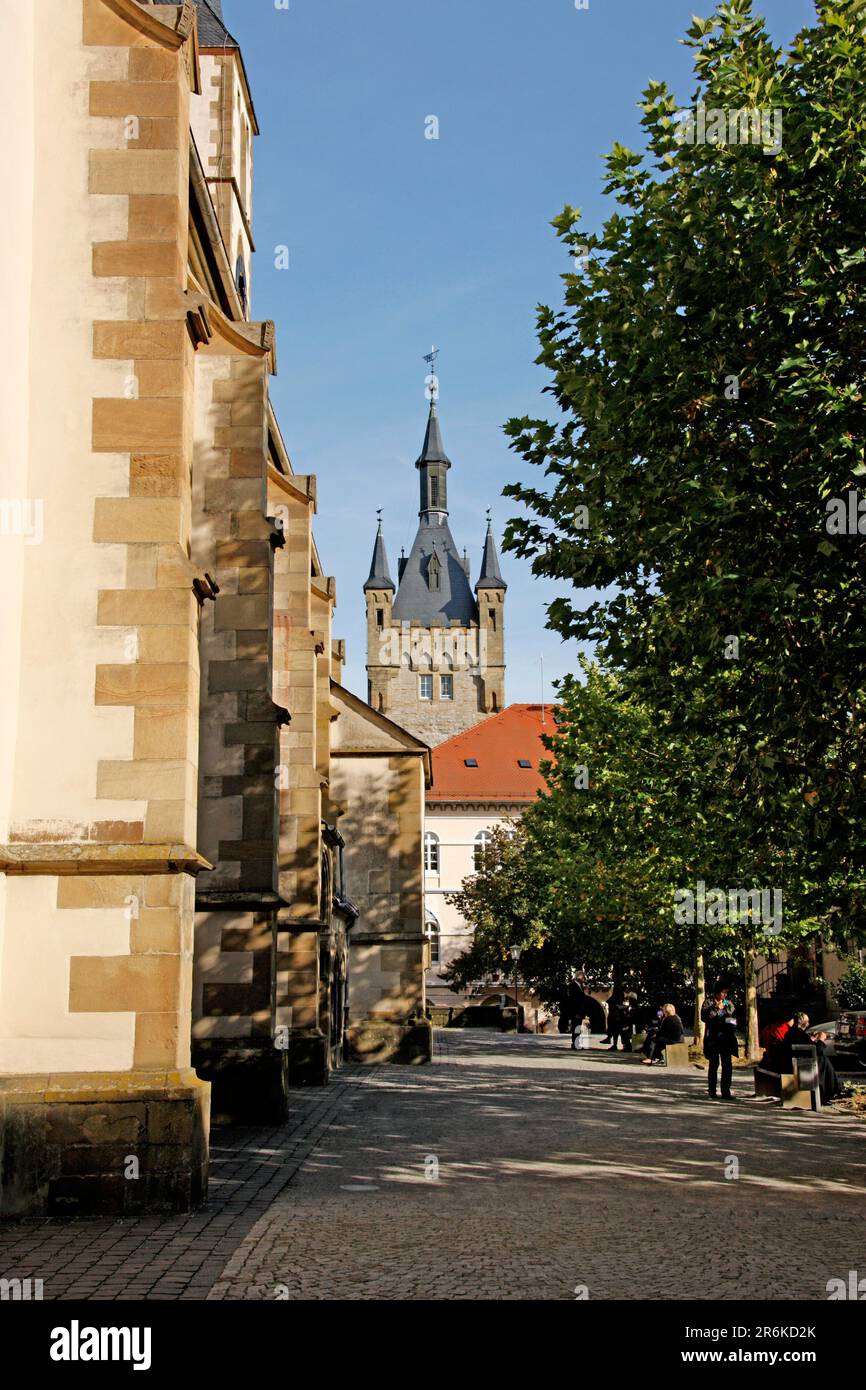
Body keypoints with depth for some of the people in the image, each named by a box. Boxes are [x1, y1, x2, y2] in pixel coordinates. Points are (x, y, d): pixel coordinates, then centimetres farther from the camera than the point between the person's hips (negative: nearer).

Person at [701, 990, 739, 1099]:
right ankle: (712, 1091, 9)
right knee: (714, 1065, 2)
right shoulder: (709, 1003, 1)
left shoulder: (728, 1003, 14)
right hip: (713, 1039, -4)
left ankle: (726, 1091, 3)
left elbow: (733, 1015, 22)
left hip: (726, 1039, 4)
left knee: (727, 1065, -1)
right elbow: (704, 1017, -10)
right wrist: (715, 1008, -16)